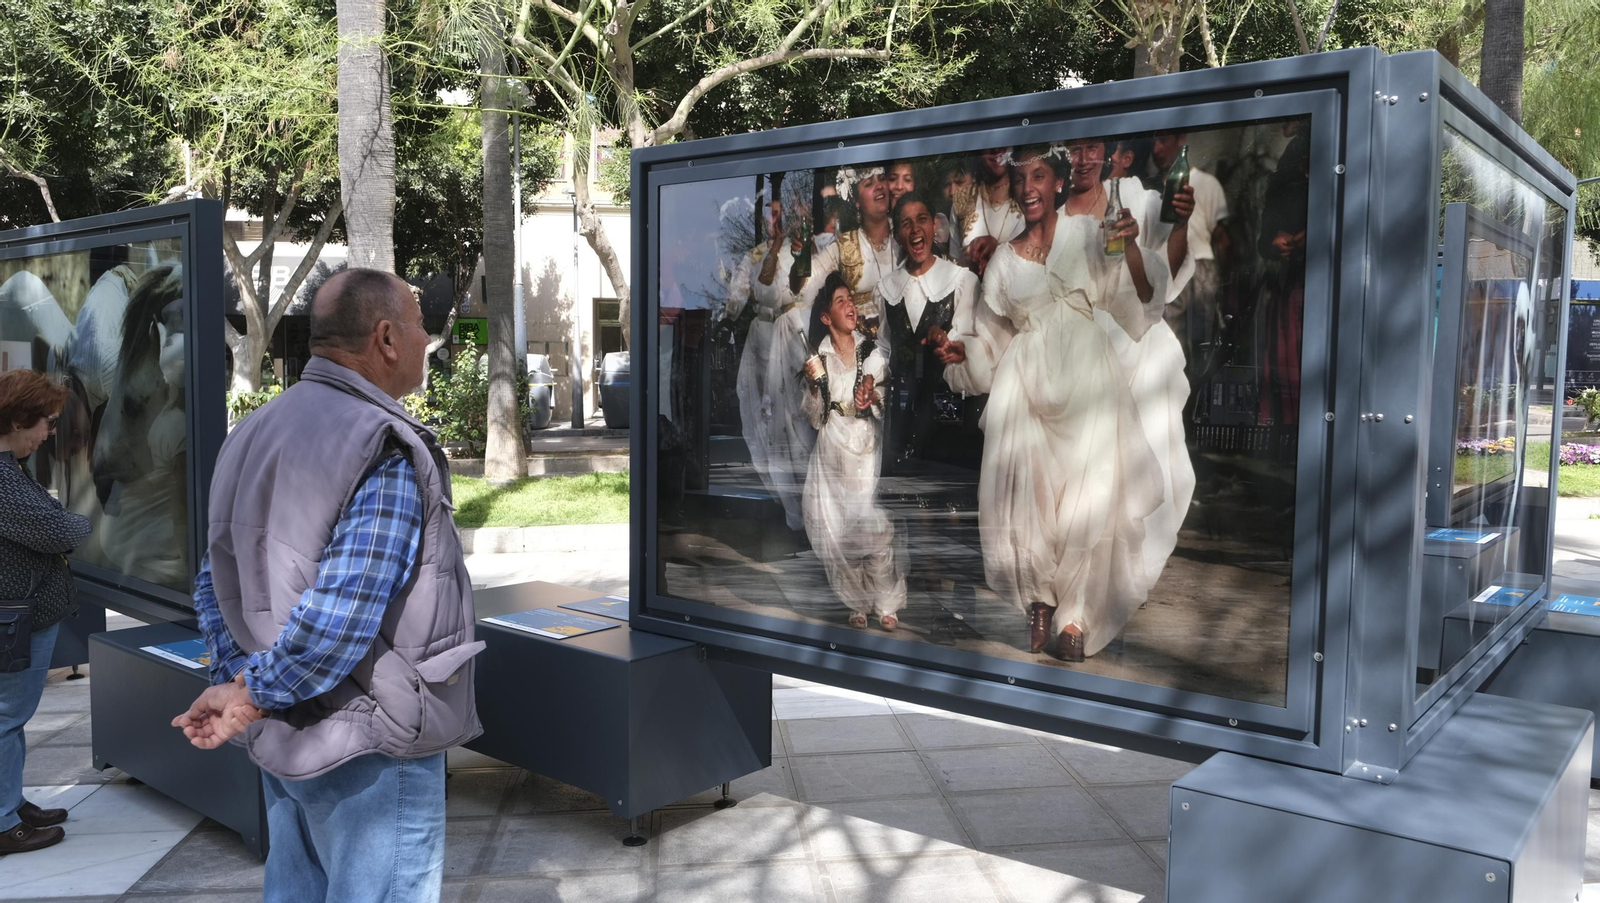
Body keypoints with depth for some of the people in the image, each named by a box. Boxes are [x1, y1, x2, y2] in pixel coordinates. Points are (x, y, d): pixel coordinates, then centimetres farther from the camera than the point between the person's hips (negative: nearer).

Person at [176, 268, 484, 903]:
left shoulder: (257, 434, 7)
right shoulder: (386, 456, -21)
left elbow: (215, 582, 11)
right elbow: (341, 617, -28)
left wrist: (235, 683, 6)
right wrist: (251, 700, -15)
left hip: (284, 737, 9)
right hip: (368, 748, -9)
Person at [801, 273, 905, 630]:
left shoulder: (872, 352, 4)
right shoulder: (818, 358, 5)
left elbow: (886, 409, 7)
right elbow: (815, 418, 3)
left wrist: (873, 397, -13)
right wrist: (814, 385, -12)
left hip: (867, 451, -1)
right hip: (831, 455, 1)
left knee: (875, 529, -6)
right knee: (838, 533, 2)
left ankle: (886, 603, 9)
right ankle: (858, 603, 19)